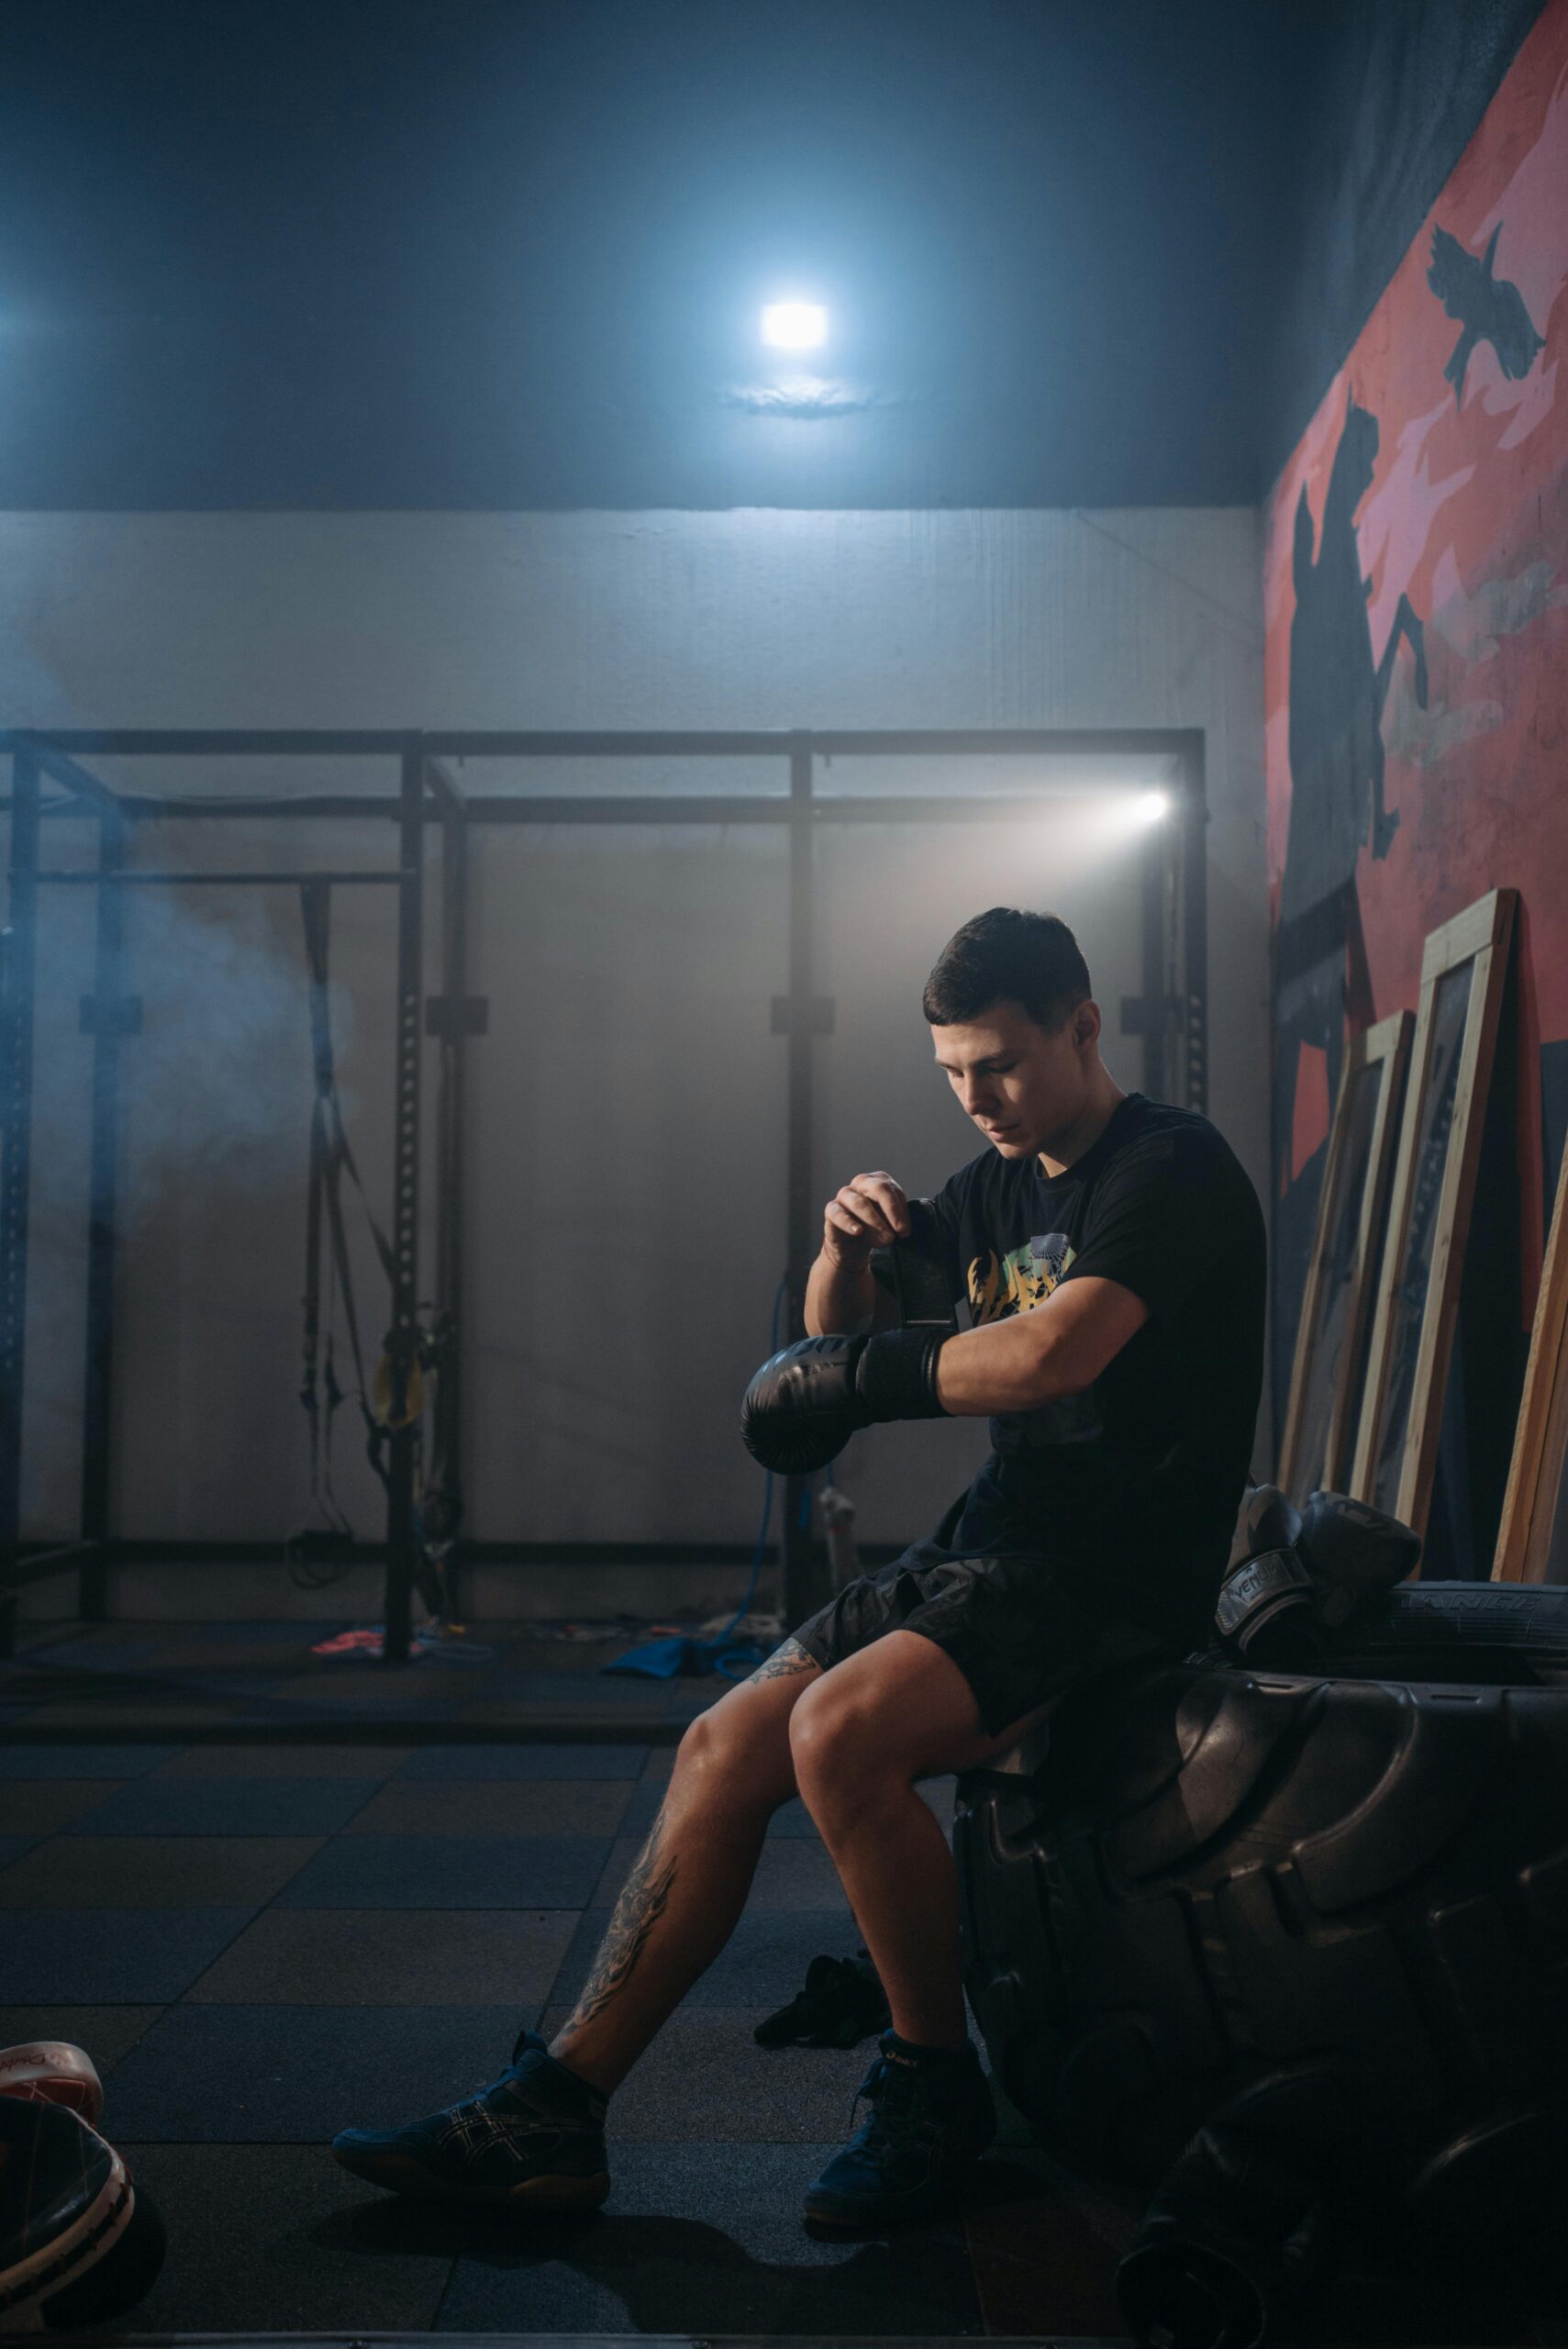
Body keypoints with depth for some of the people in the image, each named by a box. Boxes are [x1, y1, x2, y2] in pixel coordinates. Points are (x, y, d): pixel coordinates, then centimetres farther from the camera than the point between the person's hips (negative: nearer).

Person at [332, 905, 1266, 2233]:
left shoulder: (1174, 1168, -9)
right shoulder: (1000, 1182, 16)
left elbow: (1050, 1355, -25)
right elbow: (842, 1336, 22)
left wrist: (848, 1382, -13)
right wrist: (847, 1250, -1)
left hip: (1115, 1573, -8)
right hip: (986, 1548, 8)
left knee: (841, 1728, -29)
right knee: (727, 1741, -5)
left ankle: (934, 2090, -7)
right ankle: (558, 2109, 1)